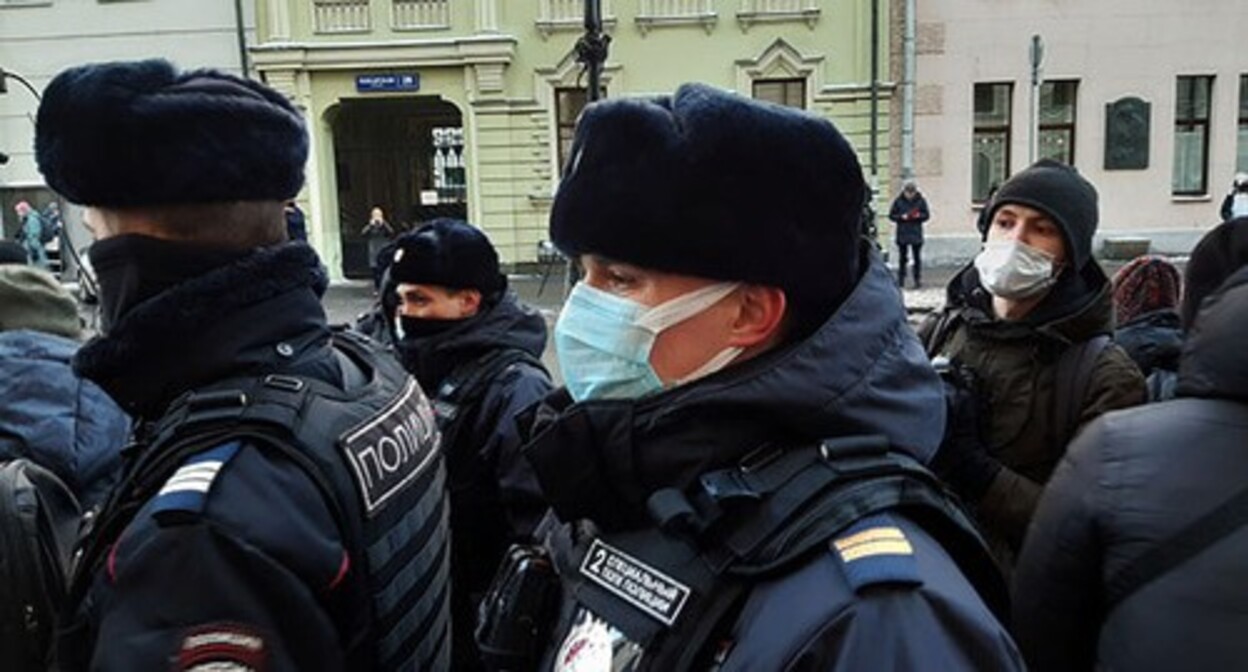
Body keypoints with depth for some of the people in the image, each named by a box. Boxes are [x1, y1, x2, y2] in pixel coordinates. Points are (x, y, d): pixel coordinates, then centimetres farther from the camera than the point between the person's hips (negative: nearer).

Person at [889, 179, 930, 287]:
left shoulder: (921, 200, 1)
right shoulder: (898, 201, -1)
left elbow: (927, 215, 4)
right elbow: (891, 215, 2)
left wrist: (919, 215, -16)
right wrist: (901, 217, -15)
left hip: (917, 234, 0)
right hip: (902, 234, 0)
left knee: (917, 258, 2)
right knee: (902, 257, 3)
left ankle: (917, 279, 9)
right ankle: (901, 279, 11)